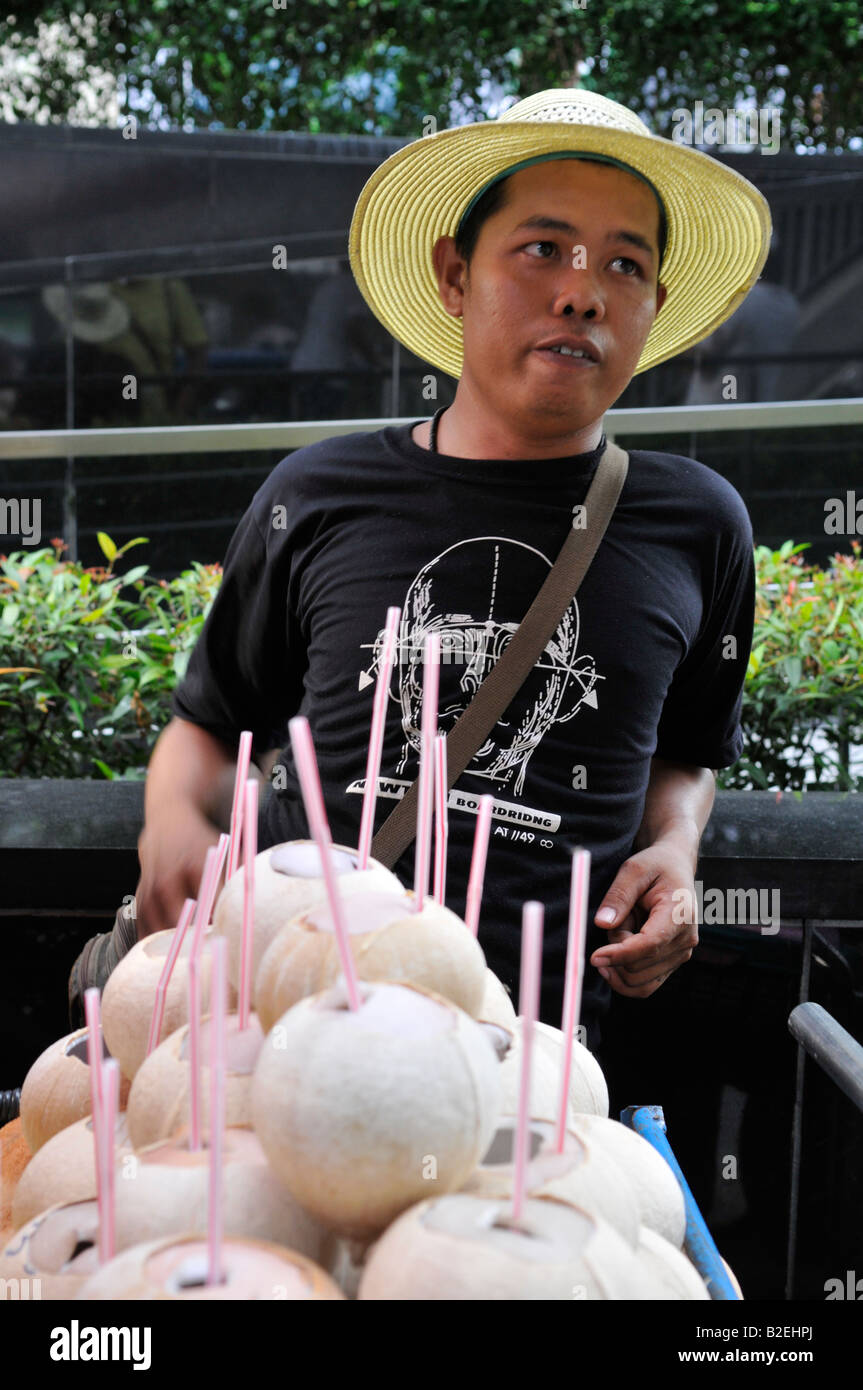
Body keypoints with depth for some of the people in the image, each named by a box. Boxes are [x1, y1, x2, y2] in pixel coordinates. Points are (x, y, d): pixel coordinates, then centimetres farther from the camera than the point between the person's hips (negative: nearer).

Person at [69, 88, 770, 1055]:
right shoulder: (316, 499, 9)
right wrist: (172, 819, -1)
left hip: (531, 1039, 0)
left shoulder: (697, 524, 11)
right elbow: (211, 723, 20)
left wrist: (674, 847, 6)